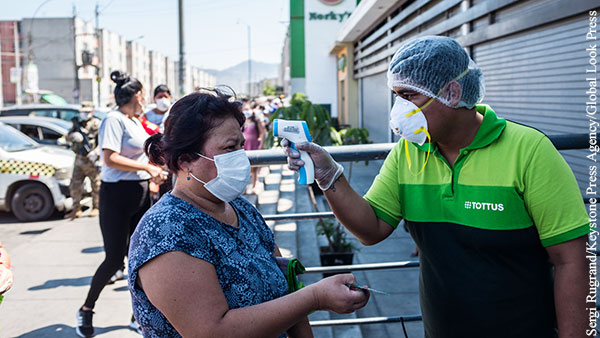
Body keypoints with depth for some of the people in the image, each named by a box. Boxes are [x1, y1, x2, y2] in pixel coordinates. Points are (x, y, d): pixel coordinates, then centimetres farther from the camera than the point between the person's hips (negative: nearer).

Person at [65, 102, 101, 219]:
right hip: (79, 160, 6)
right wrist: (74, 136, -15)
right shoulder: (78, 123, 14)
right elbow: (68, 137, 9)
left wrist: (96, 152, -29)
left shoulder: (97, 124, -6)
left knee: (96, 185, 2)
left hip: (92, 160, -6)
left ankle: (96, 208, 16)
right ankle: (76, 210, 14)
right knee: (74, 185, 6)